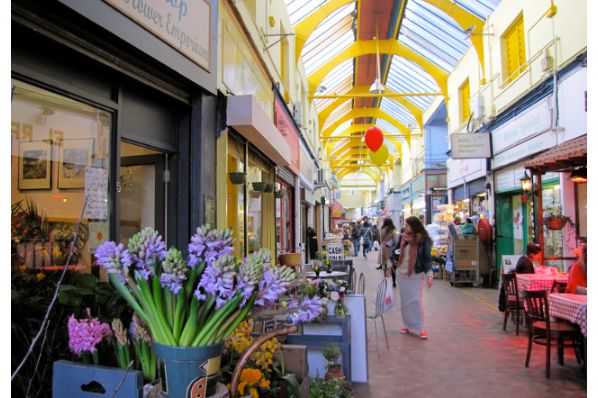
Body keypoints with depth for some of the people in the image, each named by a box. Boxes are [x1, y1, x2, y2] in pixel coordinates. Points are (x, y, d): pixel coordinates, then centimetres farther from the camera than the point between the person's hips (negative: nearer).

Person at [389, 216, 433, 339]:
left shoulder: (423, 240, -12)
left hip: (416, 275, -5)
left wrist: (429, 275, -22)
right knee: (404, 301, 11)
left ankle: (422, 328, 2)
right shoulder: (403, 237, 2)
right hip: (401, 274, 5)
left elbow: (427, 258, -12)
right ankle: (407, 325, 24)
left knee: (417, 300, -8)